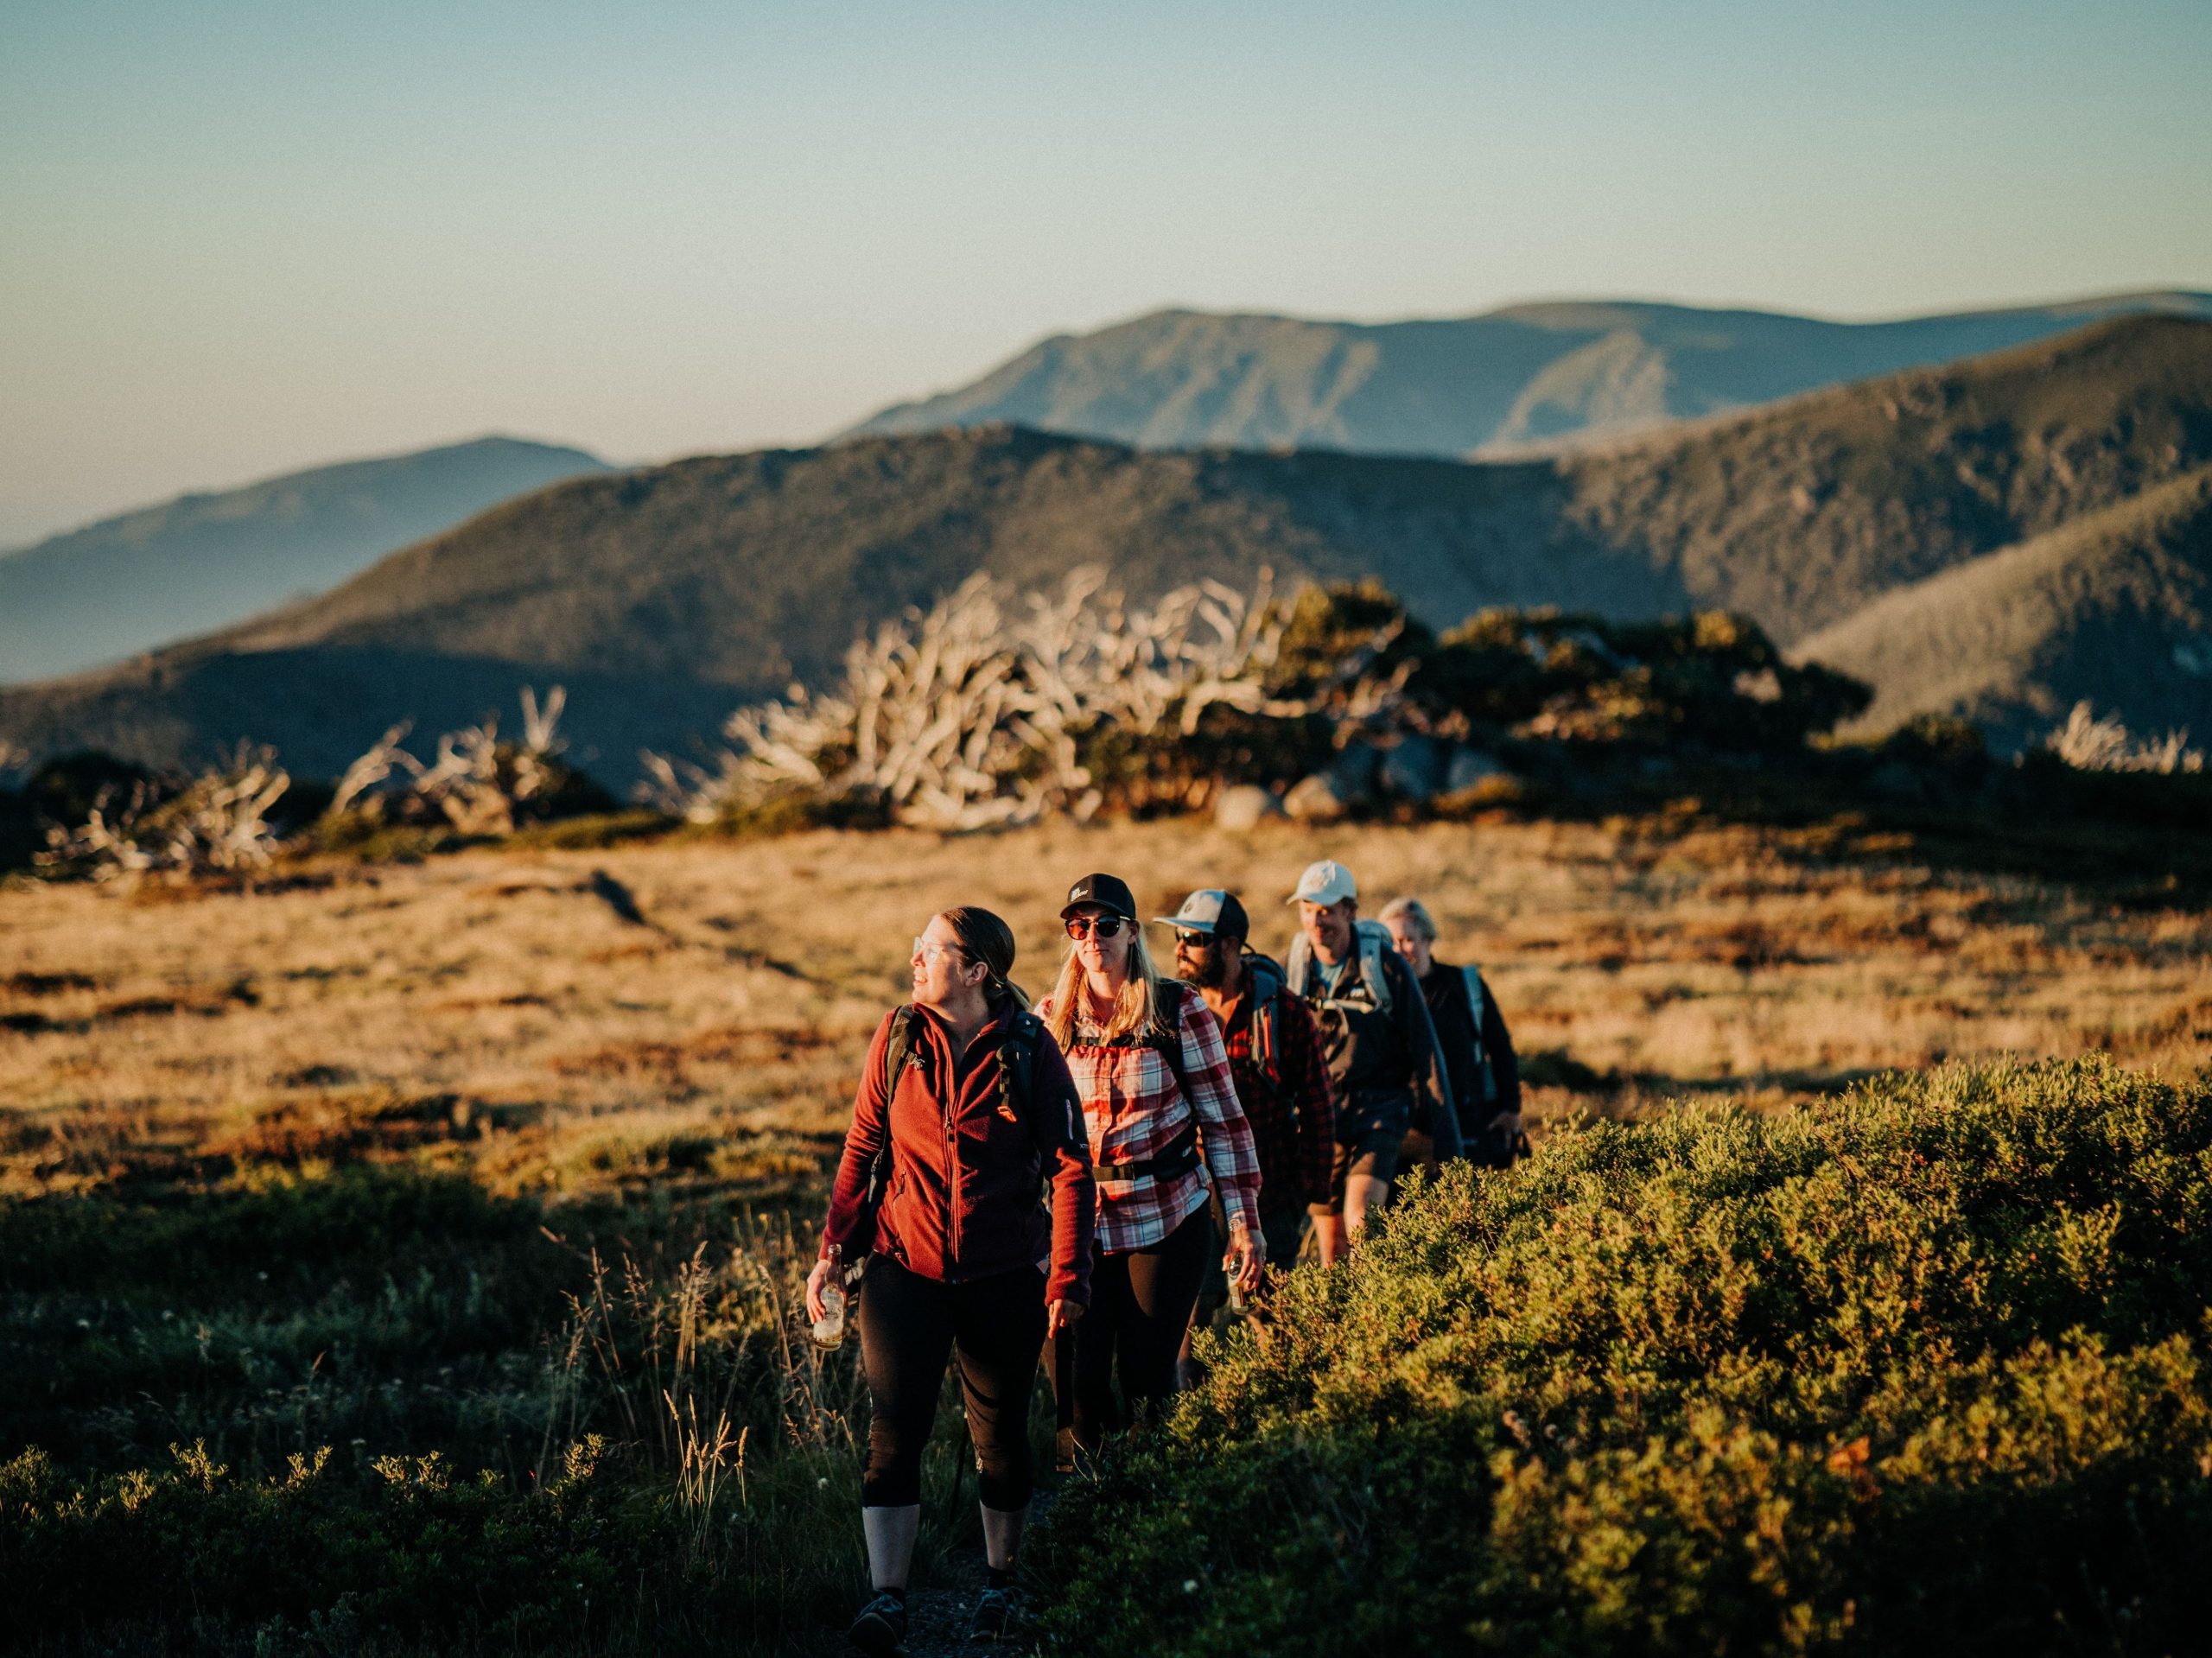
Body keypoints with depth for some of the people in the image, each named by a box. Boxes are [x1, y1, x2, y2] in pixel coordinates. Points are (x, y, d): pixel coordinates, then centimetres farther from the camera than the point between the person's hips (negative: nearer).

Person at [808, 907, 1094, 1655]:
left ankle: (1001, 1582, 29)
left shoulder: (1029, 1048, -8)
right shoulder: (898, 1037, -1)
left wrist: (1067, 1277, -9)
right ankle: (888, 1597, -7)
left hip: (1003, 1276, -1)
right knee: (894, 1426, -9)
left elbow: (1071, 1167, -5)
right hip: (904, 1268, 1)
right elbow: (862, 1146, 6)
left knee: (1001, 1432, 11)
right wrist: (833, 1250, 1)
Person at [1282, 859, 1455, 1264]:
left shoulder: (1386, 966, -7)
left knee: (1359, 1218, -23)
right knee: (1331, 1245, 5)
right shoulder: (1293, 970, 3)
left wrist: (1447, 1137, -2)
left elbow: (1424, 1051, -2)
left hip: (1378, 1108, -3)